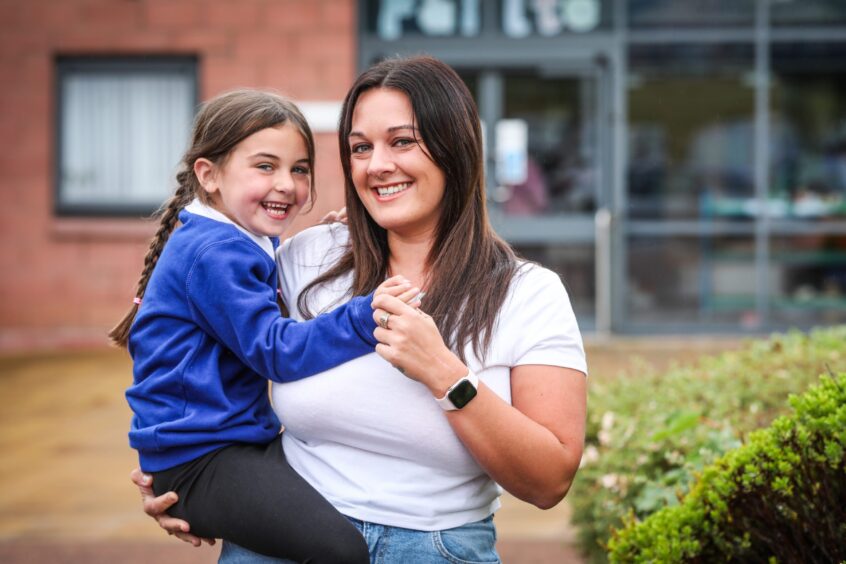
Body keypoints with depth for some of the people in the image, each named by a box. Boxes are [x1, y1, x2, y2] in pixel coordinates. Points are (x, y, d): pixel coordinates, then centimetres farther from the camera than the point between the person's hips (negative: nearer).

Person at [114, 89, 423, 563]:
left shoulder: (240, 243, 15)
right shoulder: (214, 256, -16)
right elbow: (276, 350, -21)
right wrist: (365, 317, -30)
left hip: (243, 440, 11)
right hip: (196, 461, -11)